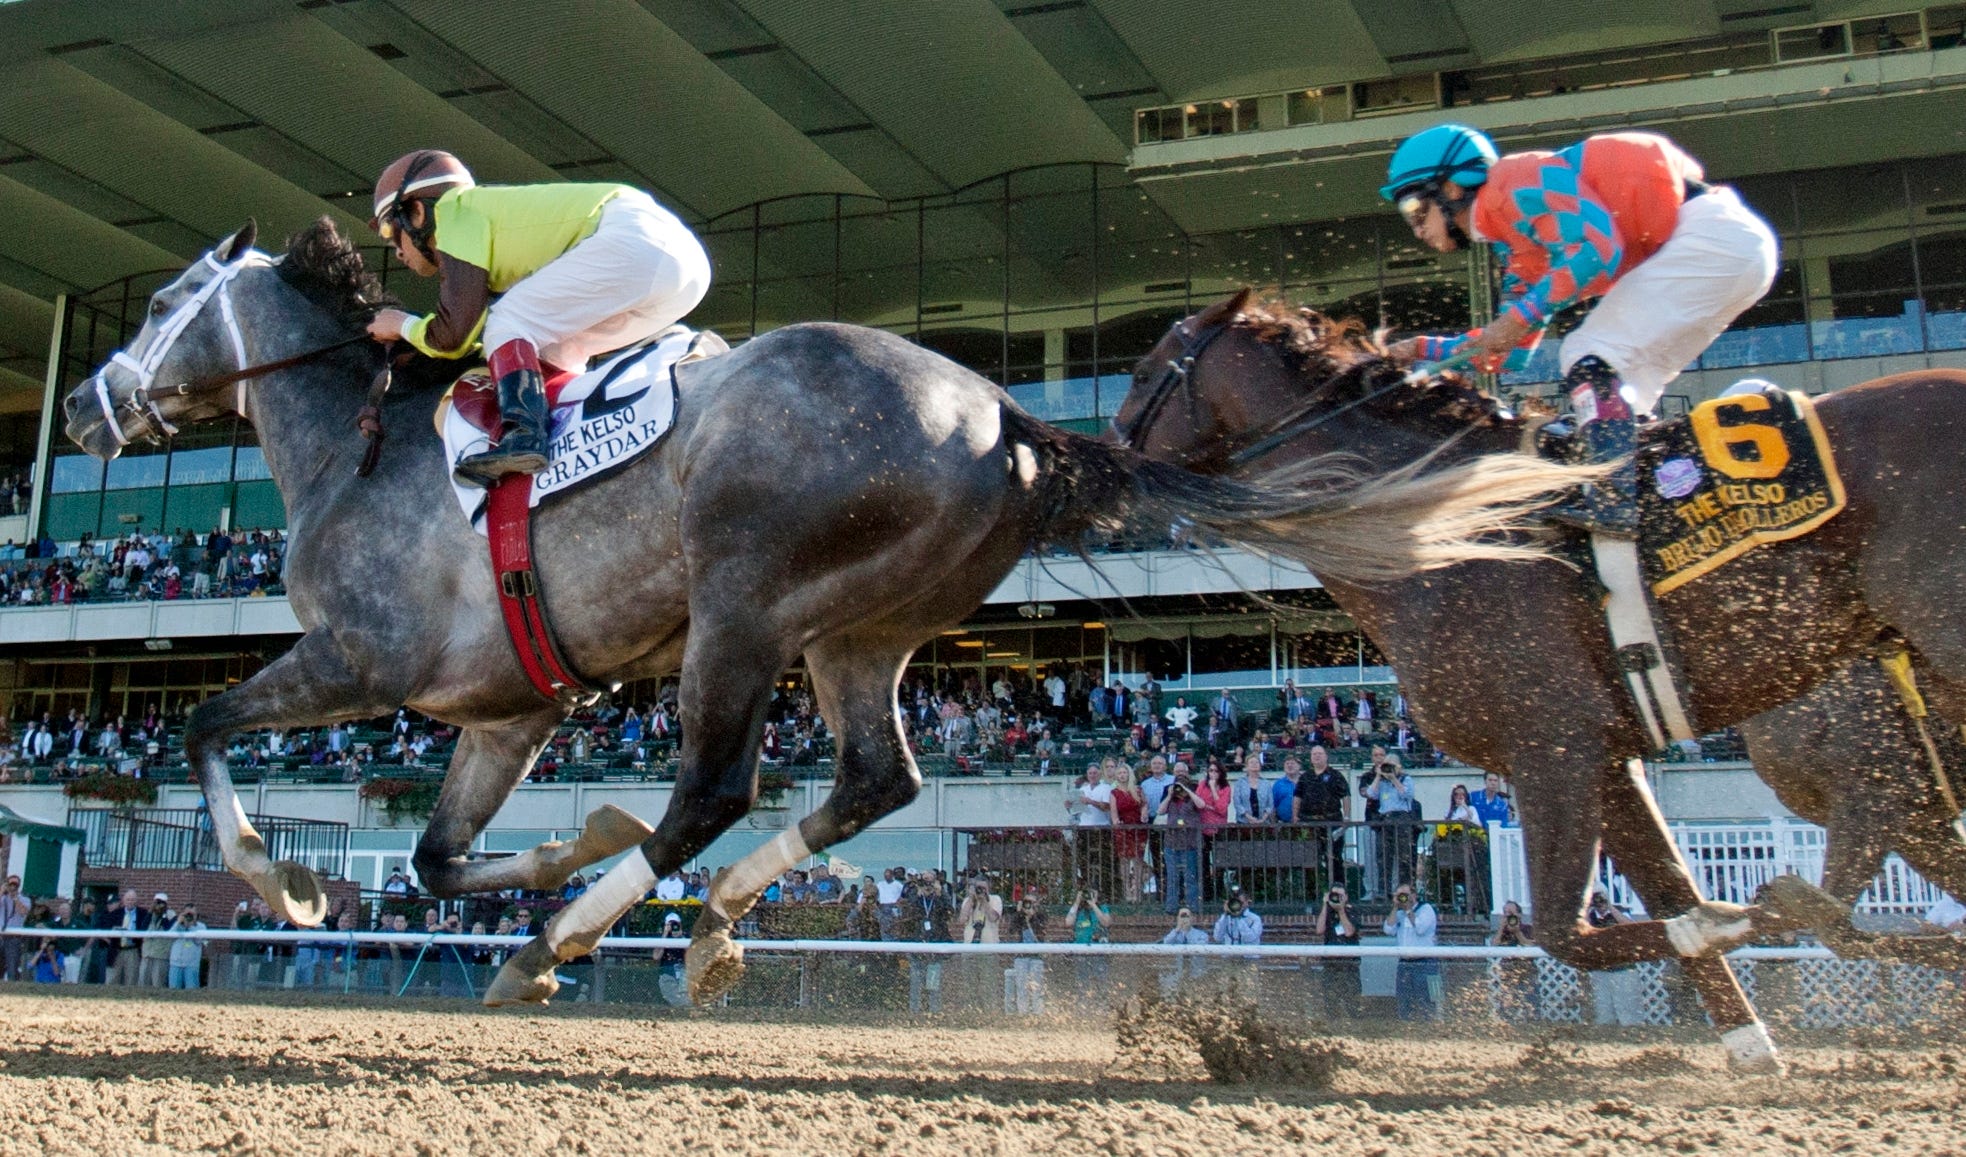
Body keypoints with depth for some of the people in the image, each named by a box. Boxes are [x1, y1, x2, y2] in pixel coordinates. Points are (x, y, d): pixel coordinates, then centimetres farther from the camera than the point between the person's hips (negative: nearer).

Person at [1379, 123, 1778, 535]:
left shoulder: (1516, 182, -10)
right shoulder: (1520, 247, 18)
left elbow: (1597, 249, -23)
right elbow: (1509, 349, 19)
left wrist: (1520, 316, -20)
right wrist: (1423, 350, 15)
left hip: (1715, 234, -10)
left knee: (1591, 359, -15)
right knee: (1606, 385, 10)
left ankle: (1614, 501, -22)